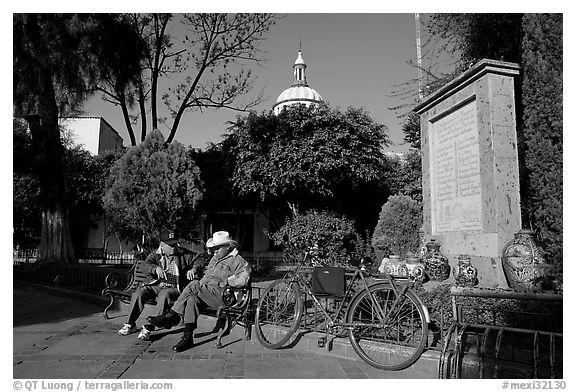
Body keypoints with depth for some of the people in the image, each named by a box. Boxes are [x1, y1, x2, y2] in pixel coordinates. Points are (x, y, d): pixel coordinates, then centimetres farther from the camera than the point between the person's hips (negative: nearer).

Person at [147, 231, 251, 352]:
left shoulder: (237, 260, -2)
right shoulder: (215, 258, 25)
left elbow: (243, 278, -17)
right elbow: (207, 273, 29)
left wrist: (226, 281, -18)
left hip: (220, 296, -7)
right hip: (205, 293, 8)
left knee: (194, 285, -26)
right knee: (192, 299, -25)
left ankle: (172, 316, -17)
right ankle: (188, 337, -23)